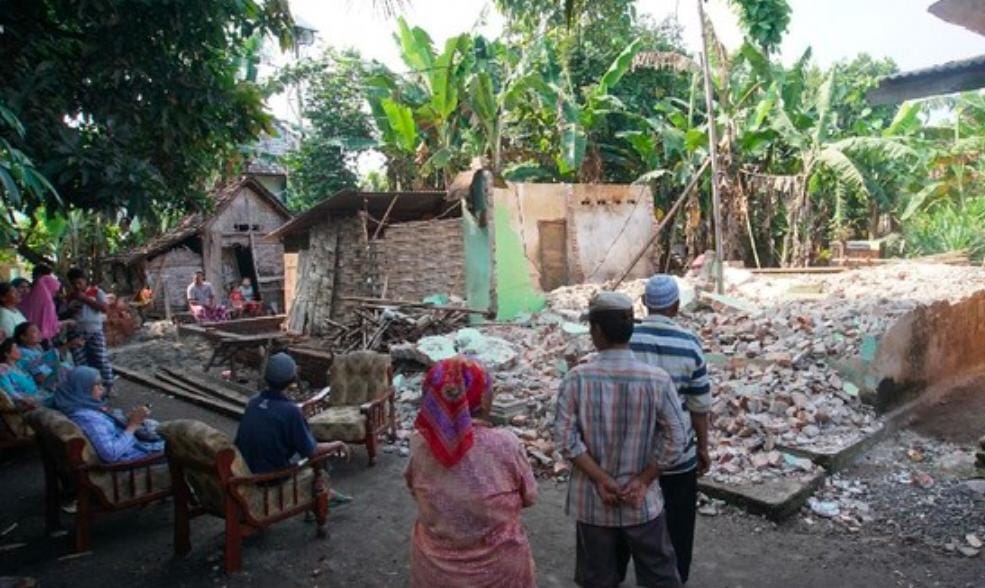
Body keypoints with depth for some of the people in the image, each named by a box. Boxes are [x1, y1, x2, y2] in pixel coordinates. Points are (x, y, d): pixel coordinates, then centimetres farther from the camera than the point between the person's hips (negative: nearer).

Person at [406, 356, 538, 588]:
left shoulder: (419, 445, -16)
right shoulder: (506, 444, -22)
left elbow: (415, 491, 2)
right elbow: (529, 497, -6)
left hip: (434, 566, 2)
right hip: (498, 566, -2)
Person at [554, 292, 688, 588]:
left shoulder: (577, 378, -15)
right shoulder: (657, 379, -13)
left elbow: (565, 438, -15)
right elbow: (674, 440, -11)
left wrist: (601, 479, -11)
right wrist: (642, 481, -6)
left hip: (592, 500, 0)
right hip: (642, 500, 0)